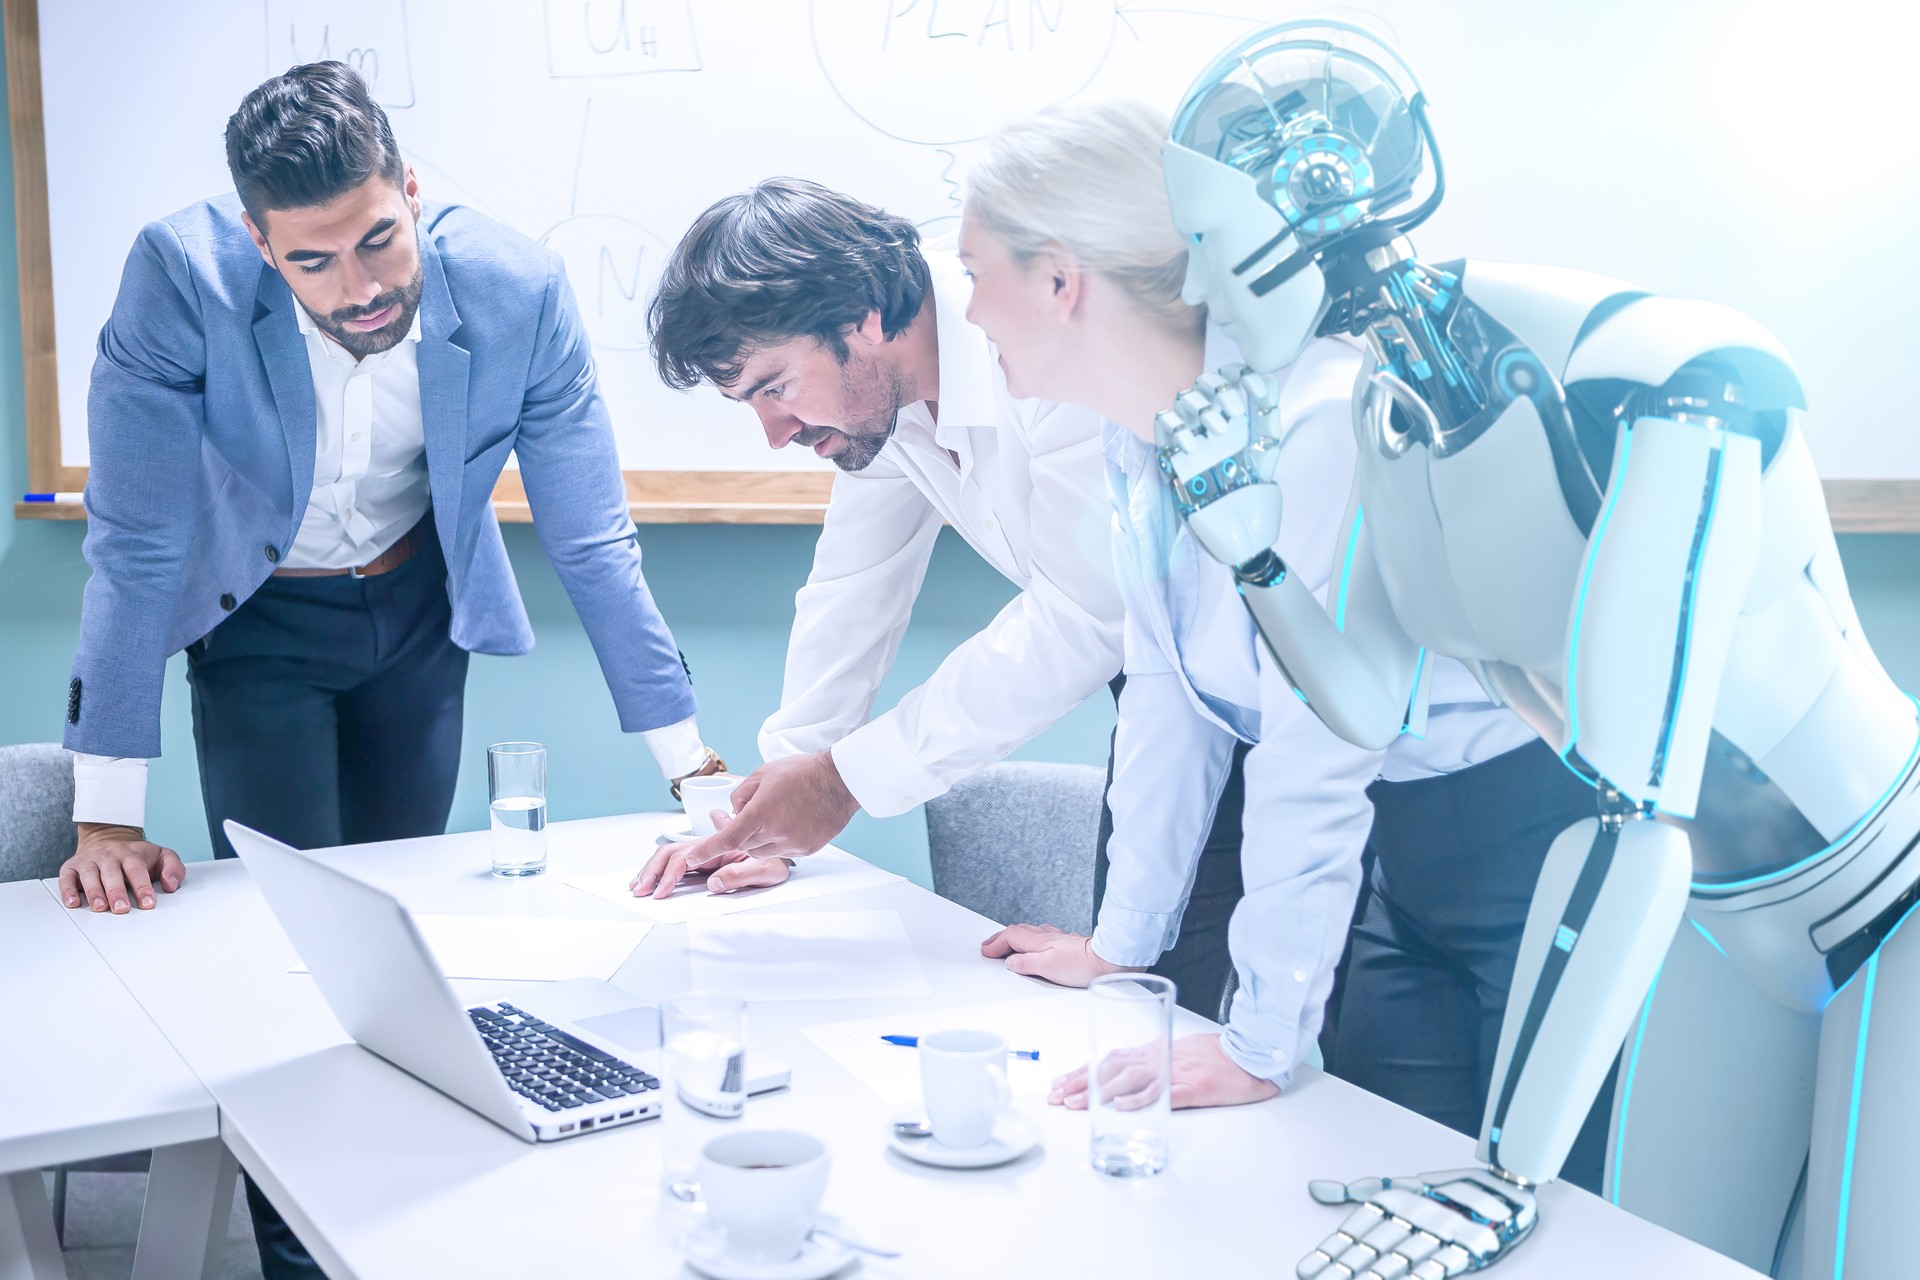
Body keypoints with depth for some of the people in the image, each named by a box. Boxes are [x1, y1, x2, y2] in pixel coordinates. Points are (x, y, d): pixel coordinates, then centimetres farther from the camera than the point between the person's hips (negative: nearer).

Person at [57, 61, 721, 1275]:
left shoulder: (519, 289, -27)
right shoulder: (182, 279, -31)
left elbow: (594, 541, -18)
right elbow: (135, 545, -25)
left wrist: (698, 770, -19)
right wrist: (107, 820, -26)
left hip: (418, 608, 2)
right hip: (259, 622, -1)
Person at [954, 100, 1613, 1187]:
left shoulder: (1313, 422, -29)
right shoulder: (1139, 437, -1)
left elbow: (1314, 753, -27)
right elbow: (1172, 695, 8)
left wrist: (1262, 1048, -20)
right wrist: (1121, 941, 12)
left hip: (1537, 837, -8)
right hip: (1411, 846, 8)